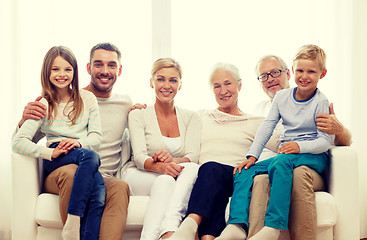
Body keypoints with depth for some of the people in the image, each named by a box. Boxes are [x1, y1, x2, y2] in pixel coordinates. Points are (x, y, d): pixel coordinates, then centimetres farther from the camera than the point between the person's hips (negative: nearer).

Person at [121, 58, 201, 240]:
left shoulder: (191, 118, 13)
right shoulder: (138, 116, 6)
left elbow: (192, 156, -2)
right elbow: (139, 157, -9)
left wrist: (173, 160, -26)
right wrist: (160, 167, -32)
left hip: (180, 180, 2)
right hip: (139, 178, -2)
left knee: (192, 169, -33)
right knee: (165, 180, -37)